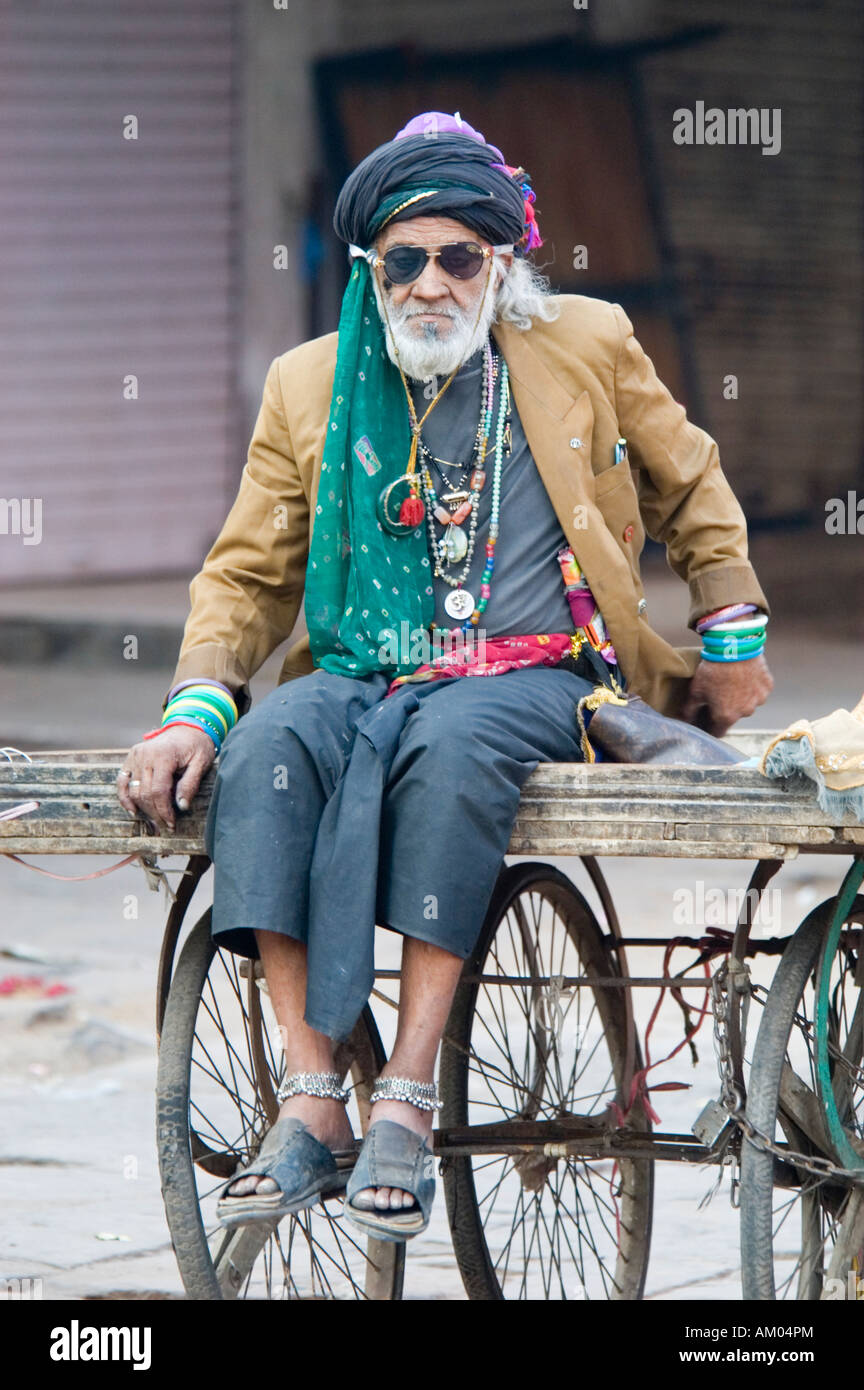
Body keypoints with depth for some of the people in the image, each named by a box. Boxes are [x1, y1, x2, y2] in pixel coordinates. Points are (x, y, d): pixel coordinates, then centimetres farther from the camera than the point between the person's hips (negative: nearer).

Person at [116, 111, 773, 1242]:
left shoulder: (587, 345, 8)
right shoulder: (311, 386, 11)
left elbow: (691, 485, 23)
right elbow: (246, 575, 12)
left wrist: (735, 640, 20)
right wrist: (193, 709, -4)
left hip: (534, 674, -2)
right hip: (364, 673, 2)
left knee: (450, 746, -38)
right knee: (265, 747, -33)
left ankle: (408, 1106, -37)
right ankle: (310, 1104, -35)